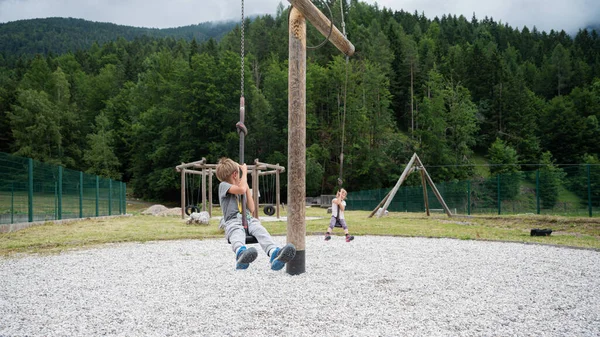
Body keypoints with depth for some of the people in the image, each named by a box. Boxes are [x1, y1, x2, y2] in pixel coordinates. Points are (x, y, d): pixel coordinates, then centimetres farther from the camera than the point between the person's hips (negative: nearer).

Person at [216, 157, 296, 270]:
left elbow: (251, 209, 20)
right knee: (237, 234, -40)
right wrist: (244, 171, 1)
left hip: (248, 219, 4)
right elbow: (241, 190, -13)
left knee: (260, 230, -31)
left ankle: (274, 253, -62)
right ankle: (241, 253, -76)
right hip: (233, 221, -4)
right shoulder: (223, 185, 8)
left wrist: (247, 187, 16)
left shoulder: (240, 188, 29)